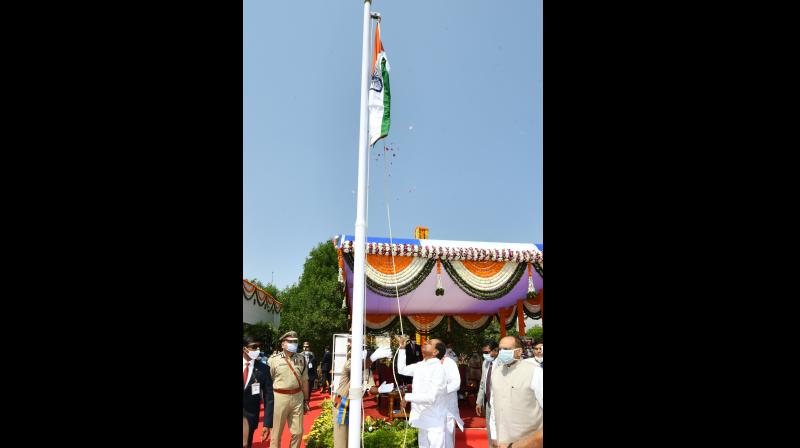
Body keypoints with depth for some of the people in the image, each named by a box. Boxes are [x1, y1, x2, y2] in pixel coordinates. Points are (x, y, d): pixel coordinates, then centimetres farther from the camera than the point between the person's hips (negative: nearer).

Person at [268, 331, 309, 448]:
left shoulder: (301, 359, 6)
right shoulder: (273, 360, -7)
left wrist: (306, 400, 14)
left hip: (298, 397, 4)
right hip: (279, 397, -3)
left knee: (298, 432, 9)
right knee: (276, 433, 8)